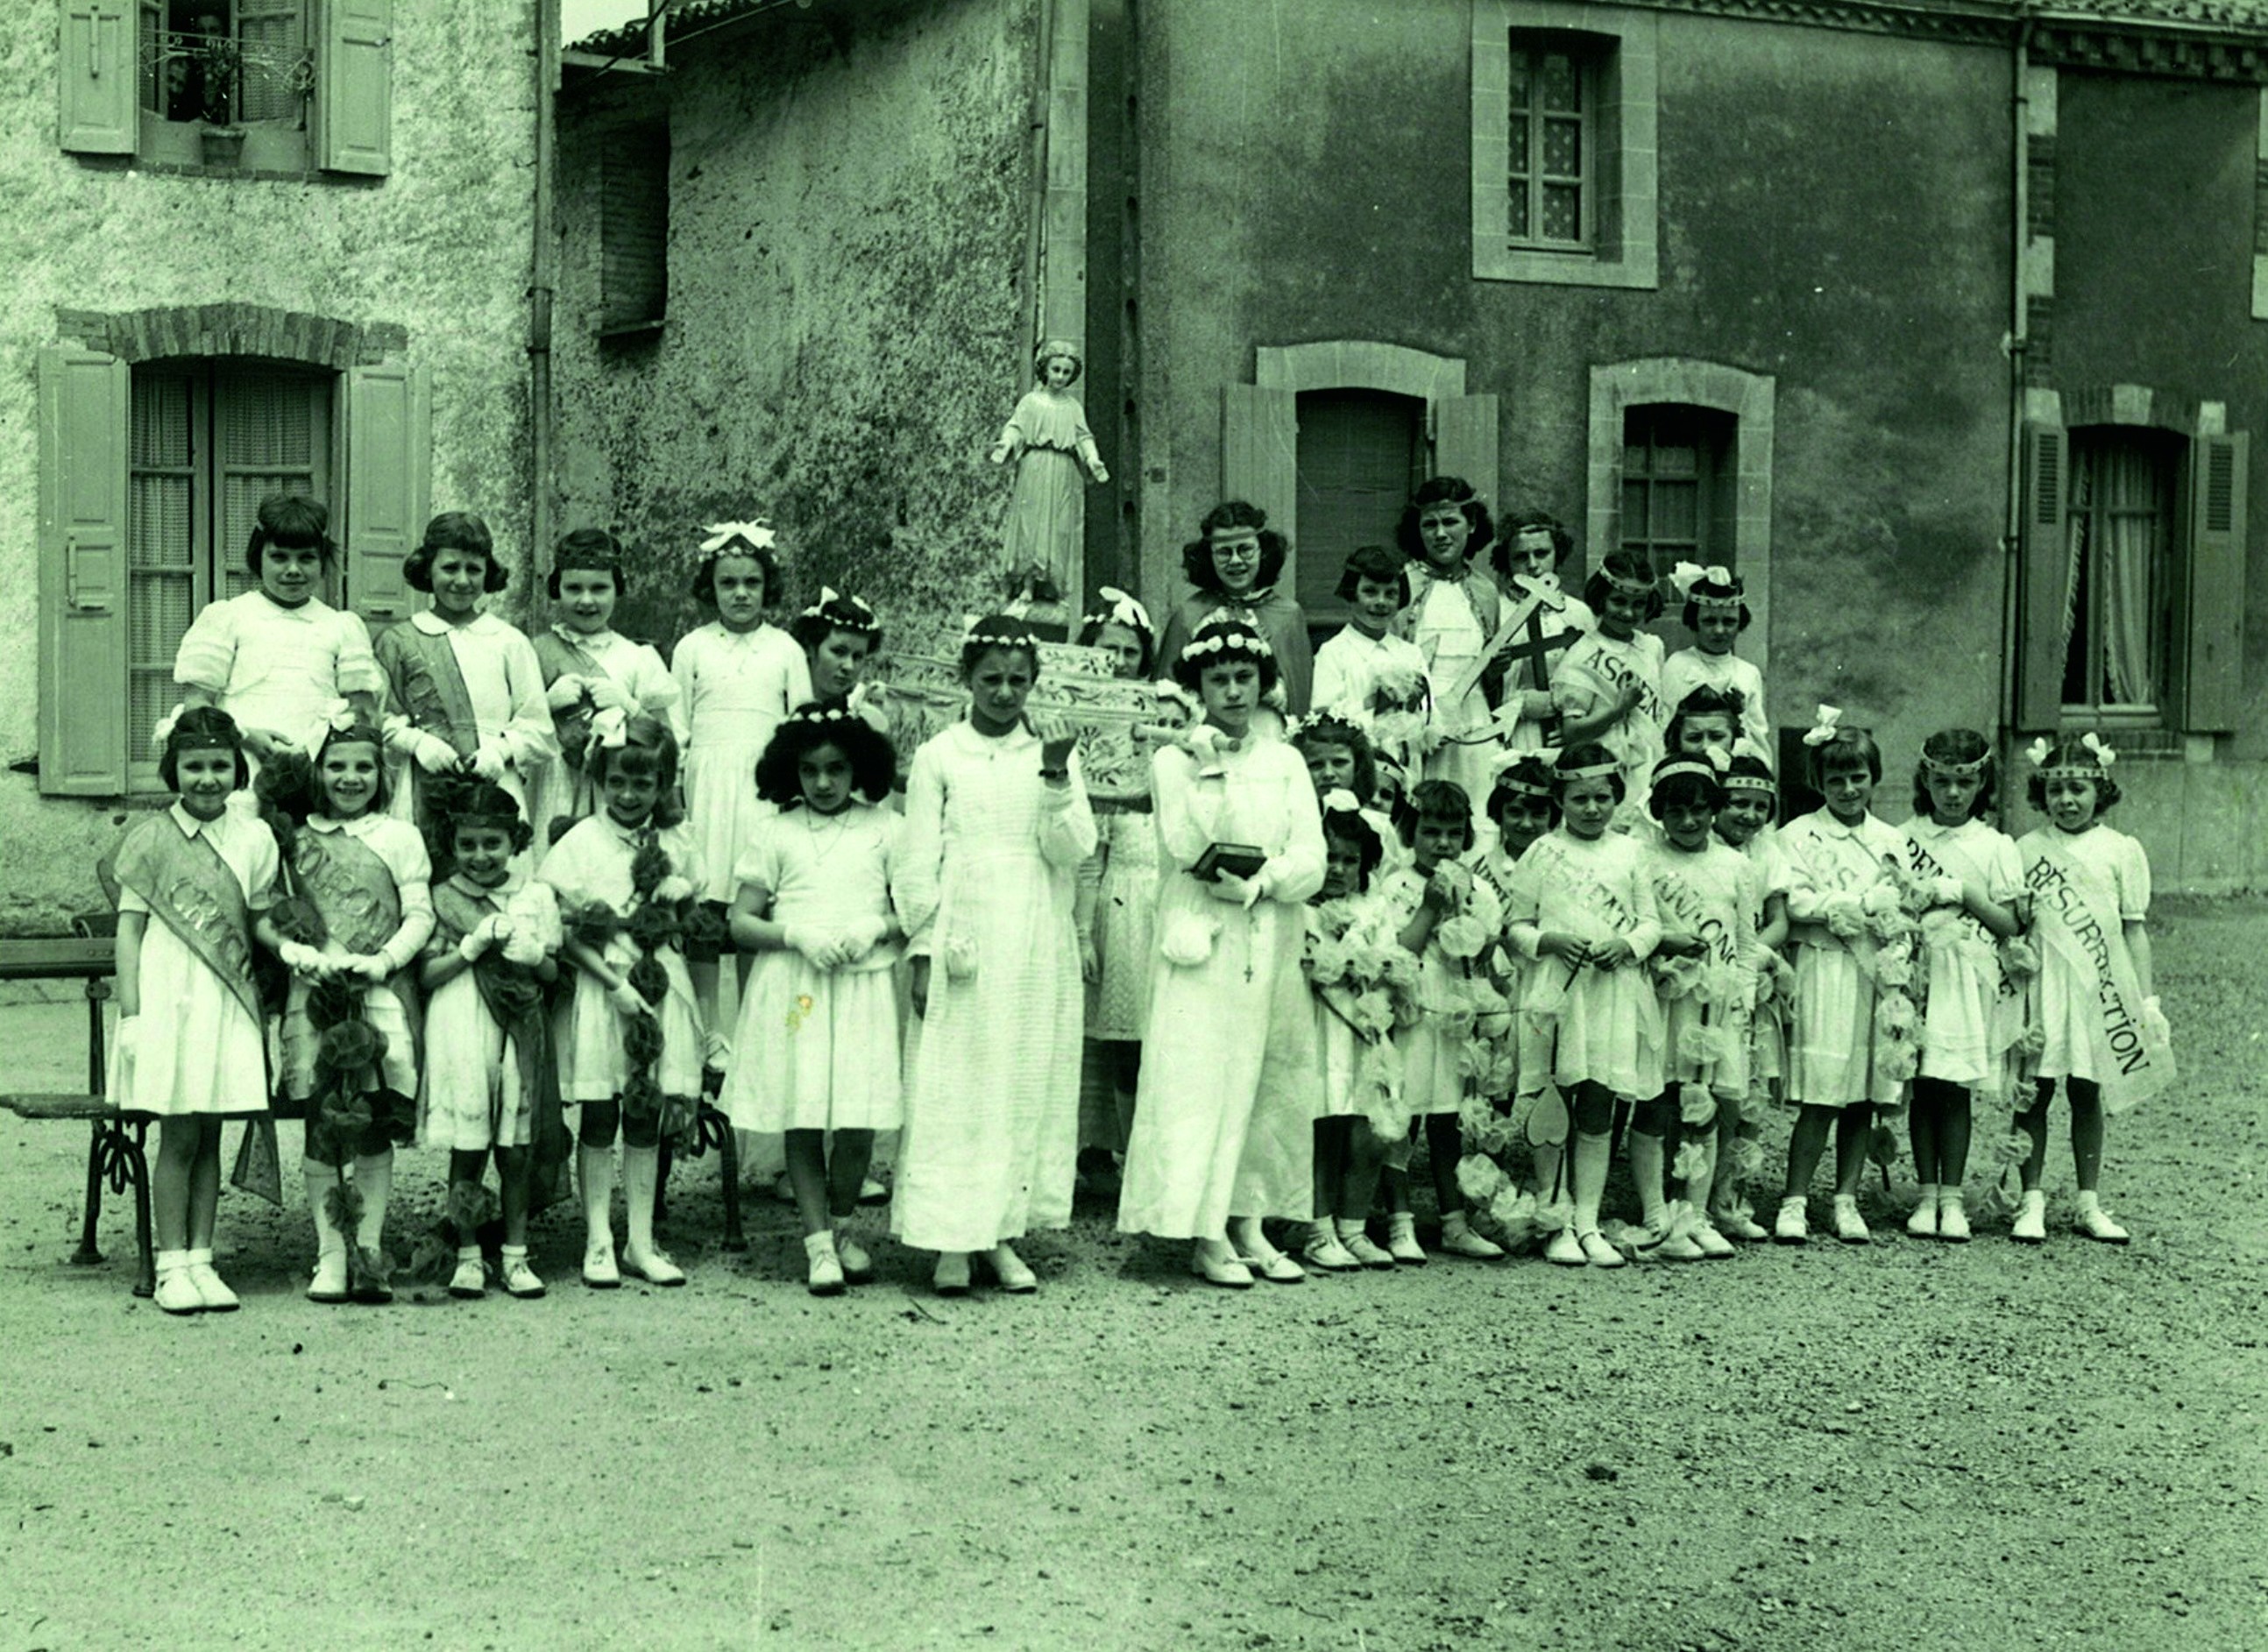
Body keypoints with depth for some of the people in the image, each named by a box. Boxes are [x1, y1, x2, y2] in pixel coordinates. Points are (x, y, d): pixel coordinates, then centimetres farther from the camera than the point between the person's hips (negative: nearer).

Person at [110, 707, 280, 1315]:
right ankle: (172, 1266, 3)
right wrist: (130, 1013, -8)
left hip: (229, 999, 3)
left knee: (209, 1136, 7)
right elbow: (130, 928, -1)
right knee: (178, 1137, -2)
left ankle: (200, 1260, 12)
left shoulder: (254, 838, 7)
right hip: (169, 996, -3)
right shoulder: (151, 838, 0)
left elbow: (262, 924, 11)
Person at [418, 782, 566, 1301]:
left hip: (519, 1030, 2)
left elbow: (553, 974, 11)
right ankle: (467, 1255, 11)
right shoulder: (442, 899, 3)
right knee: (467, 1150, 0)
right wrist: (476, 944, -12)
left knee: (517, 1150, 5)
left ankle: (516, 1254, 14)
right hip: (460, 1030, -2)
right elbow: (426, 976, -2)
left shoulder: (537, 896, 8)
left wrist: (534, 956, -10)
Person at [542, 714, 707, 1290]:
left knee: (648, 1117, 7)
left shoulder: (678, 842, 8)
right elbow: (563, 932, -6)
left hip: (661, 990, 3)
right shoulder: (580, 842, -2)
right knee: (598, 1119, 2)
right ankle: (598, 1241, 10)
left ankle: (641, 1242, 13)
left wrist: (679, 899, -7)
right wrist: (615, 983, -13)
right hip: (599, 987, -3)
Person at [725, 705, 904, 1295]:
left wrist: (877, 926, -11)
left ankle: (842, 1226, 18)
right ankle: (818, 1243, 5)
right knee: (801, 1118, -3)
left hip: (863, 980, 0)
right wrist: (795, 933, -10)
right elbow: (741, 923, 6)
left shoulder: (884, 829, 10)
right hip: (792, 985, 0)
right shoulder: (775, 832, 9)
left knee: (858, 1121, -5)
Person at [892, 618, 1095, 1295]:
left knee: (1028, 1085, 3)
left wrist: (1056, 774, -14)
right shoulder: (939, 756, 3)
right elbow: (918, 863, 2)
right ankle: (950, 1241, -1)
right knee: (952, 1087, -4)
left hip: (1037, 946, 2)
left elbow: (1073, 850, -1)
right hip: (963, 944, -2)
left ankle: (1003, 1233, 11)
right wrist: (923, 951, -3)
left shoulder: (1053, 752, 8)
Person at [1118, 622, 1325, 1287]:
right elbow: (1186, 850, -11)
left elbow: (1311, 862, 2)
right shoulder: (1174, 760, 2)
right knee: (1200, 1080, -8)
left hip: (1272, 944, 4)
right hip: (1201, 941, -4)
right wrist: (1205, 775, -18)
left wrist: (1260, 882, -14)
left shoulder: (1285, 762, 11)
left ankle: (1248, 1224, 9)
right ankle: (1205, 1234, -5)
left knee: (1267, 1082, 3)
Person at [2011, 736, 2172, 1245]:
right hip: (2041, 986, -1)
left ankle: (2089, 1204, 16)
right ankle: (2031, 1203, 6)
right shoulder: (2026, 850, 4)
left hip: (2100, 989, 1)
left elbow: (2135, 930, 6)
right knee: (2035, 1091, 0)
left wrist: (2147, 998, 3)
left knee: (2088, 1094, 8)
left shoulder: (2122, 851, 4)